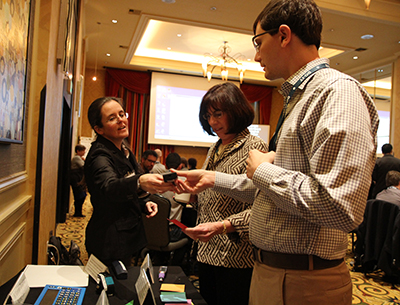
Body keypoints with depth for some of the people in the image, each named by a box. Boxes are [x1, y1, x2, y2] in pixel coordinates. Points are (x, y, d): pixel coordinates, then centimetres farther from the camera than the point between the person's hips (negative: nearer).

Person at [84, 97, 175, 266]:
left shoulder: (124, 151, 8)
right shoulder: (99, 155, -19)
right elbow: (109, 187, -41)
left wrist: (143, 205, 1)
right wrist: (139, 183, -60)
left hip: (127, 237, 8)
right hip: (109, 244, -8)